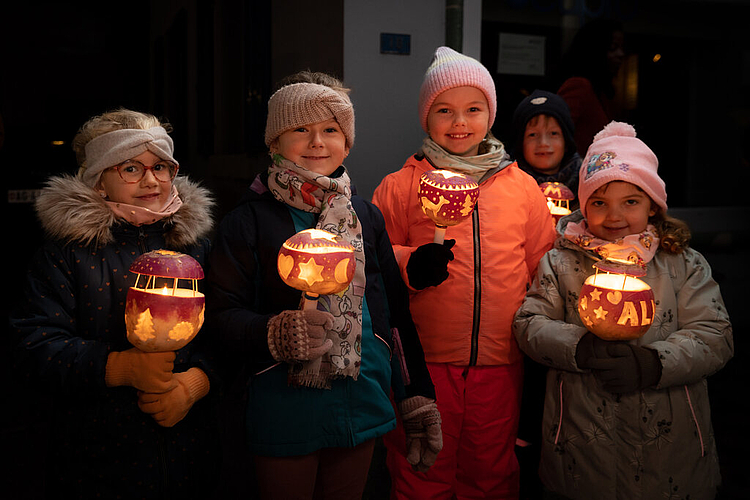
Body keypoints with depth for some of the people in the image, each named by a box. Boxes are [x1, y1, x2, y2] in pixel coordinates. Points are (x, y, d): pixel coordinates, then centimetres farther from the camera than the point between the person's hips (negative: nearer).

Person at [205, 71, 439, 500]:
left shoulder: (366, 216, 6)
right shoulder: (249, 221, -5)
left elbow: (397, 311, 10)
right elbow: (222, 315, -9)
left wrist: (419, 397, 9)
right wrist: (276, 332, -29)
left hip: (363, 411, 4)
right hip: (284, 417, -3)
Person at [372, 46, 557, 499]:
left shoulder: (522, 187, 7)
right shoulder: (402, 186, 0)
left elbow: (542, 265, 11)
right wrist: (407, 267, -18)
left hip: (501, 361, 2)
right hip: (424, 360, -2)